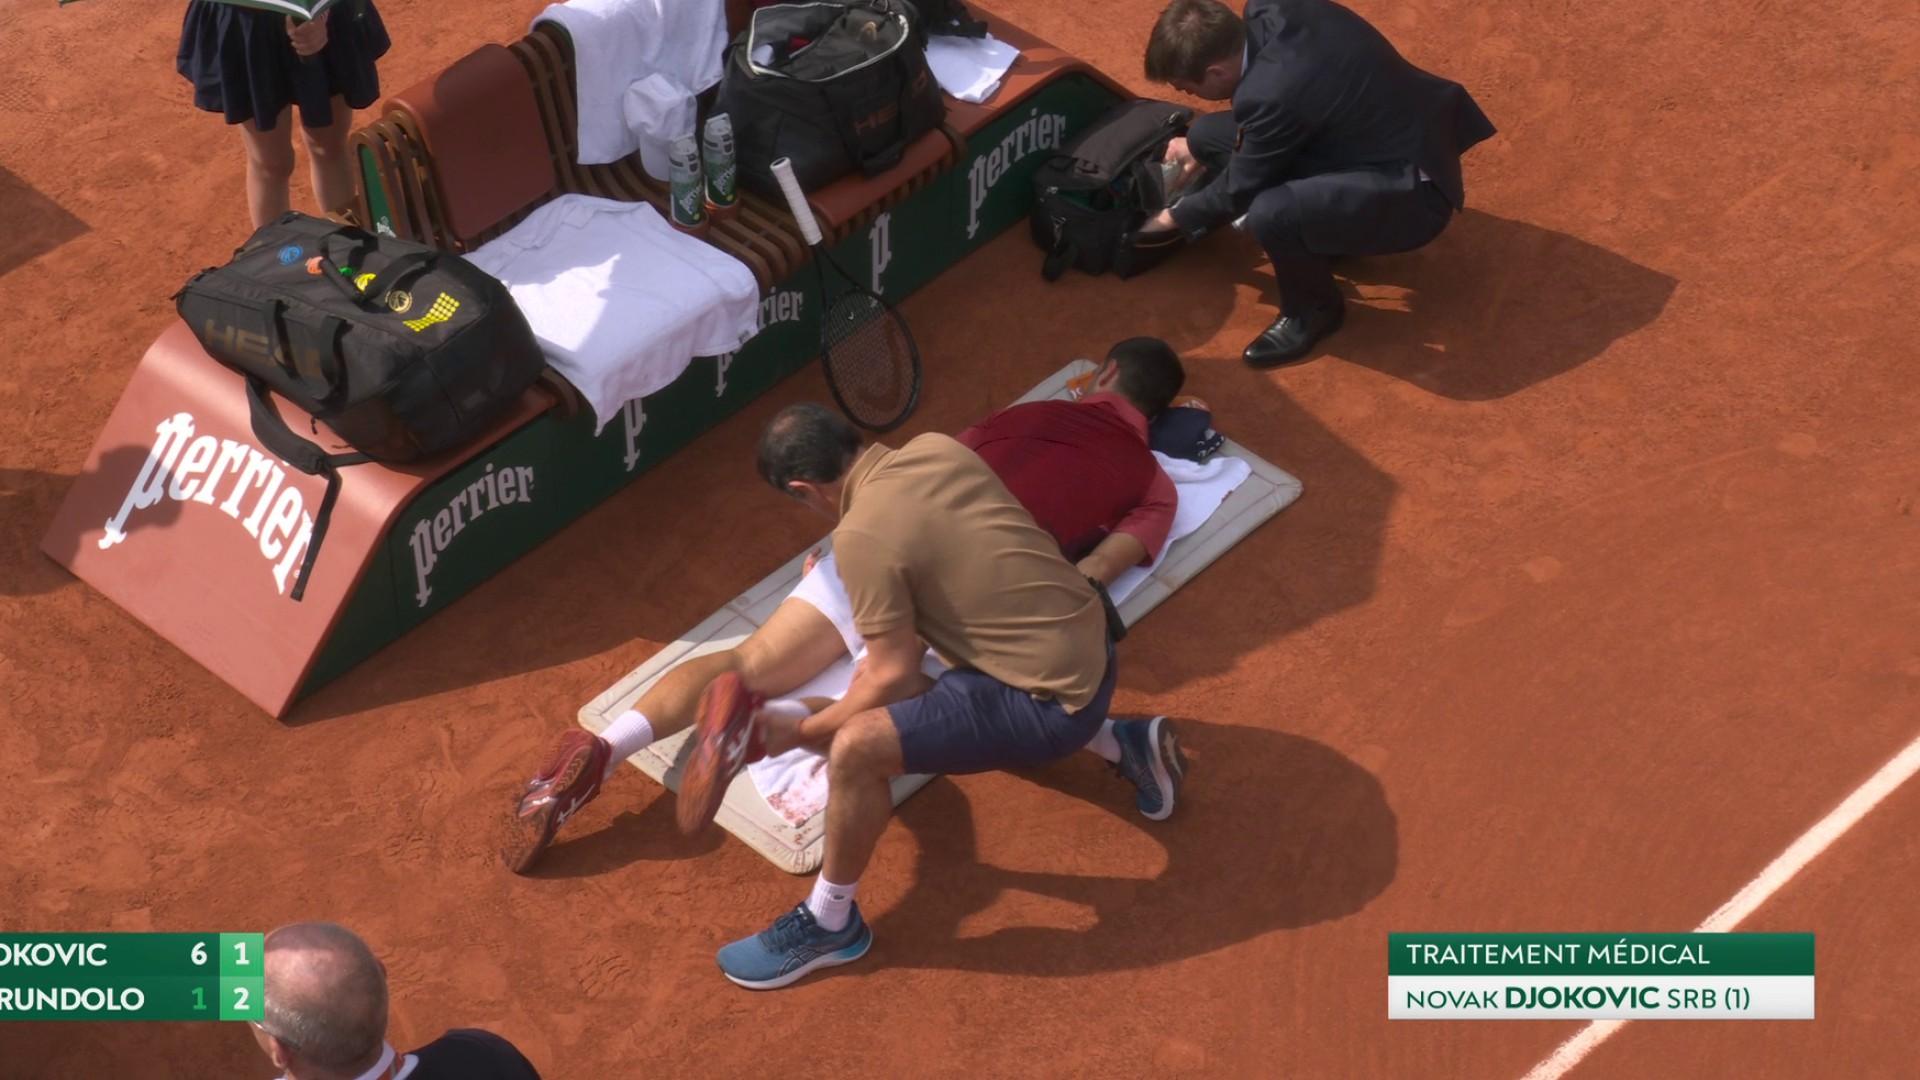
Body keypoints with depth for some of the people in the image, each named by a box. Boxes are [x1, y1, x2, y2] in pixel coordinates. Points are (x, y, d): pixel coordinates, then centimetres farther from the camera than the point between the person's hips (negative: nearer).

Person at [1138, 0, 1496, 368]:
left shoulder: (1274, 93, -31)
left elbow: (1238, 189, -13)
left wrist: (1175, 217, 5)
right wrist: (1201, 148, 23)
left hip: (1413, 189, -9)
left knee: (1269, 213, -34)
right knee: (1207, 134, 4)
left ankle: (1313, 308, -3)